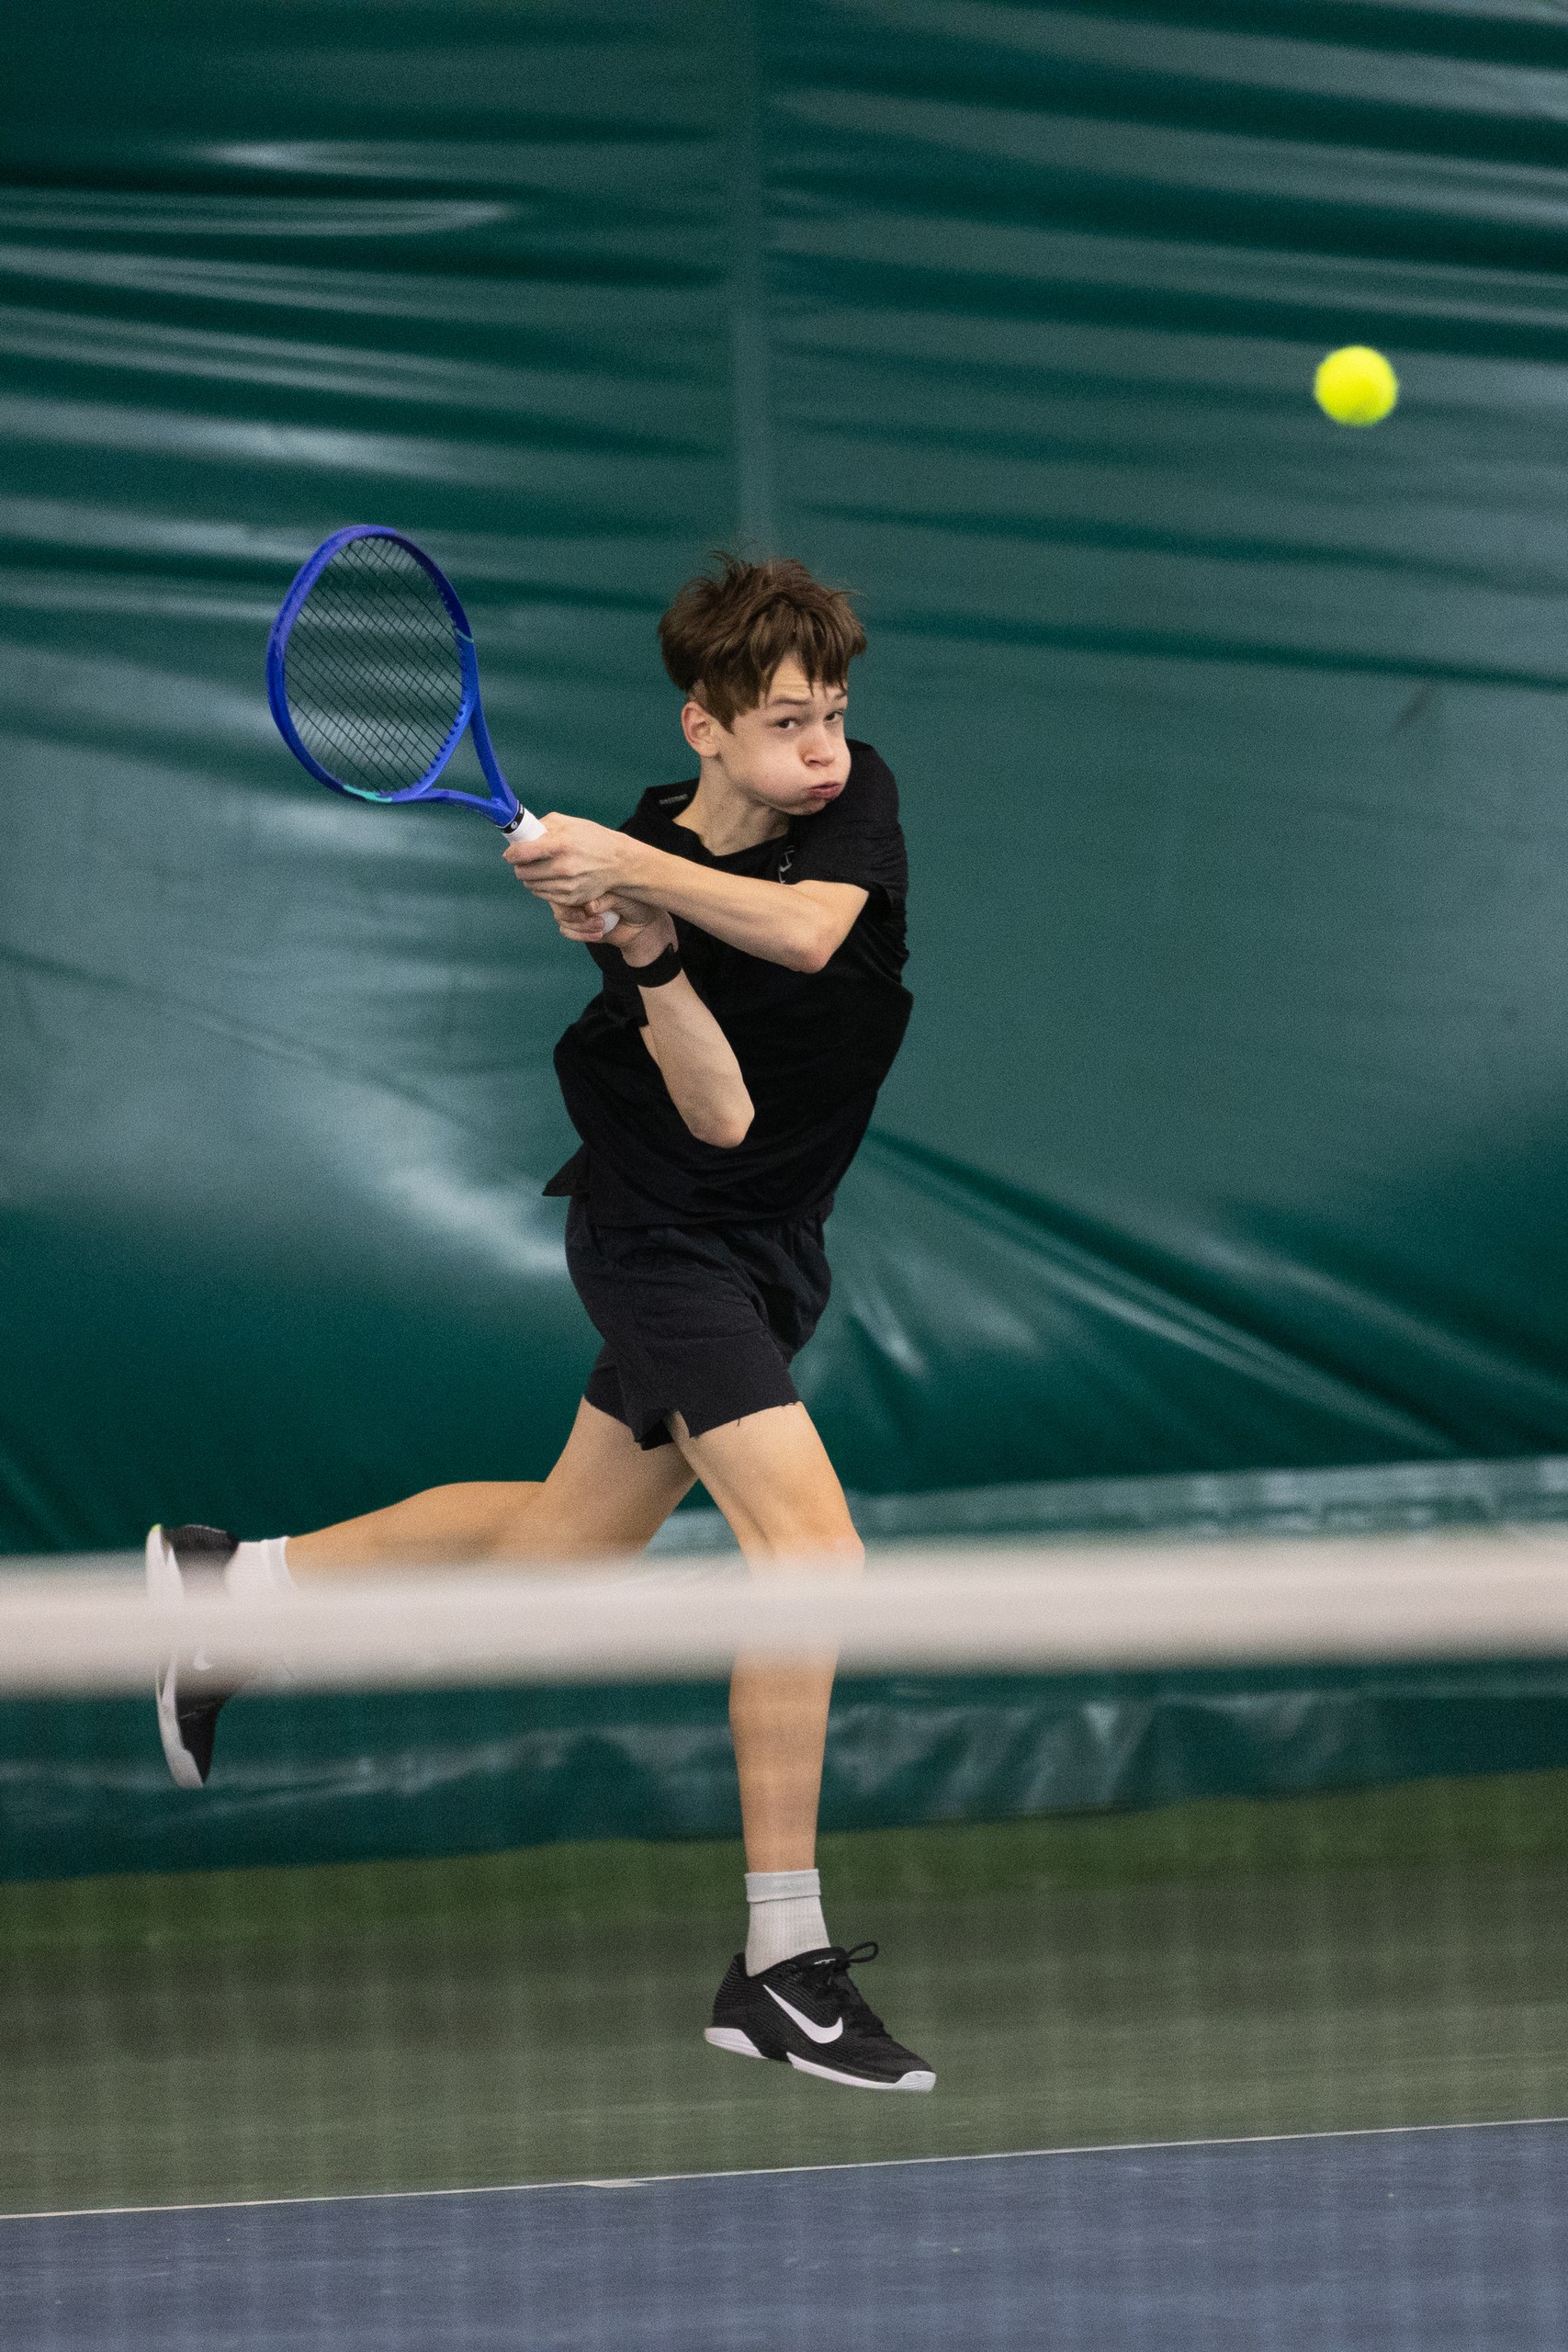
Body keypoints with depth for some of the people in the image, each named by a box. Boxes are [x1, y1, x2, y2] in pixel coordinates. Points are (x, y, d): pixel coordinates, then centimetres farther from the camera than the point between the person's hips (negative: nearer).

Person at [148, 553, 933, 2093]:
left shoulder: (857, 801, -7)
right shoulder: (637, 878, -17)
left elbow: (807, 929, -28)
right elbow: (720, 1113, -23)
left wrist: (630, 864, -35)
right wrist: (643, 955, -37)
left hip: (762, 1253, 6)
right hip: (666, 1241, -6)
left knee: (573, 1537, 19)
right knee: (810, 1547, -20)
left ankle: (234, 1581, 38)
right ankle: (782, 1967, -18)